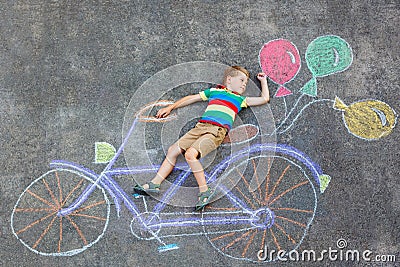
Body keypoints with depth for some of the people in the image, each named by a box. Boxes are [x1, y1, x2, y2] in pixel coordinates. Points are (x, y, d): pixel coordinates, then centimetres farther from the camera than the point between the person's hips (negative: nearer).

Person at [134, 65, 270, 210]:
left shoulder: (240, 99, 21)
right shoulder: (214, 91, 25)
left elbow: (264, 99, 22)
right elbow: (191, 98, 29)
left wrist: (263, 80, 30)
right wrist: (170, 107, 28)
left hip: (217, 130, -4)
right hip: (201, 126, 4)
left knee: (190, 154, -26)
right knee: (173, 150, -3)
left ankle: (205, 190, -18)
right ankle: (154, 184, 3)